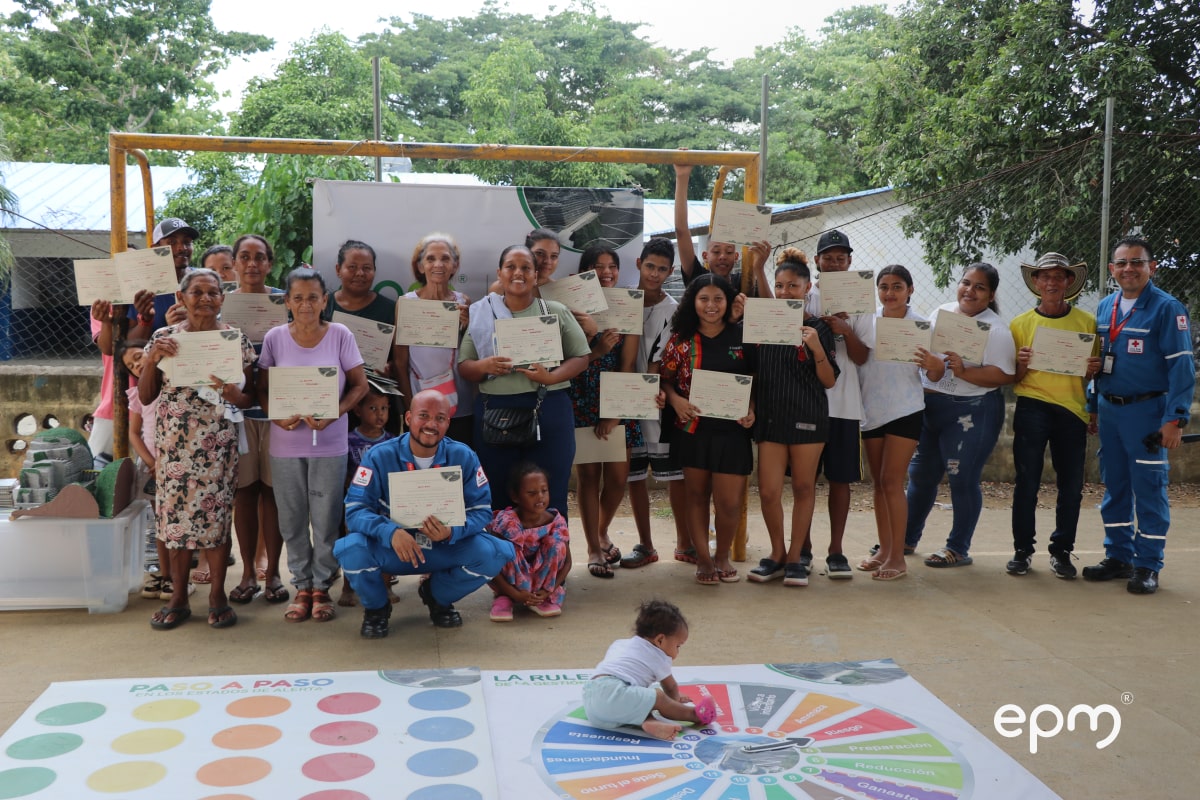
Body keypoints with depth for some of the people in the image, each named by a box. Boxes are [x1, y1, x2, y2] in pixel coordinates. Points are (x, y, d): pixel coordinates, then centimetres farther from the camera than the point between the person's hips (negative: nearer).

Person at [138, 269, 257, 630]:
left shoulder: (237, 339, 2)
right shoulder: (163, 337, 4)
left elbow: (249, 397, 5)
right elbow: (145, 397, 3)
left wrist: (233, 394, -17)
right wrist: (152, 359, -12)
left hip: (218, 444, -1)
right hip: (173, 441, 1)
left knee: (216, 516, 2)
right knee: (175, 516, 5)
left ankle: (217, 595, 16)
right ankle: (178, 598, 18)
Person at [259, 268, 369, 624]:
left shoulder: (340, 335, -5)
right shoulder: (275, 338, -1)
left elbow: (359, 384, -1)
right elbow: (262, 389, 4)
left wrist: (332, 415, -15)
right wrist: (278, 417, -14)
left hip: (329, 443, -1)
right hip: (285, 443, 2)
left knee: (326, 518, 4)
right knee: (292, 519, 9)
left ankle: (322, 587, 20)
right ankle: (302, 586, 24)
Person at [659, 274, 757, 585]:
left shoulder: (742, 337, 1)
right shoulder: (681, 339, 1)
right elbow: (664, 377, 5)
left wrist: (751, 411, -7)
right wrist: (676, 400, -13)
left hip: (732, 429, 0)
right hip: (692, 427, 1)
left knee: (729, 501, -1)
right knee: (697, 494, 10)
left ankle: (722, 555, 24)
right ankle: (703, 558, 24)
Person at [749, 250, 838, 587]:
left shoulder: (818, 328, 0)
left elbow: (829, 381, -2)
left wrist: (817, 349, -17)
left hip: (808, 416, -2)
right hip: (770, 416, 2)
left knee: (804, 487, 6)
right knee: (768, 491, 0)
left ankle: (795, 556, 18)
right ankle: (776, 554, 19)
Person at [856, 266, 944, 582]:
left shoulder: (920, 325, -6)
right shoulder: (867, 321, 4)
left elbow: (936, 376, -5)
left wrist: (933, 363, -28)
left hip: (905, 411, -5)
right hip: (871, 411, 5)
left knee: (891, 481, -8)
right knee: (877, 482, 10)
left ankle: (897, 557, -2)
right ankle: (883, 548, 21)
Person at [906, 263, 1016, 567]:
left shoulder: (995, 329, -9)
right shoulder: (940, 312, 10)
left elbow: (1005, 375, -17)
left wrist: (964, 372, -26)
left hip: (970, 413, -6)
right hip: (927, 407, 6)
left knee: (962, 480, -1)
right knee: (920, 475, 14)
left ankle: (959, 549, 13)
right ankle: (907, 538, 28)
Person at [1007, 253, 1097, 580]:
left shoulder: (1087, 322, 6)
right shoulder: (1020, 324, 5)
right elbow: (1013, 379, 8)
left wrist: (1094, 369, -8)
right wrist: (1022, 364, -12)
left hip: (1072, 410, 1)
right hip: (1032, 407, -1)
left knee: (1071, 486, 4)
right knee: (1027, 482, 0)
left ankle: (1062, 552, 18)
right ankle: (1022, 550, 11)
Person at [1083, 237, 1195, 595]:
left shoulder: (1167, 308, -9)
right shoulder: (1105, 307, 9)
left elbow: (1181, 366, -12)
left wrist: (1176, 419, -17)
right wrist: (1093, 406, 13)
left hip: (1146, 411, -6)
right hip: (1108, 409, 6)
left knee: (1149, 489, 0)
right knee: (1114, 487, 11)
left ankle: (1148, 565, 8)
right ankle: (1118, 556, 22)